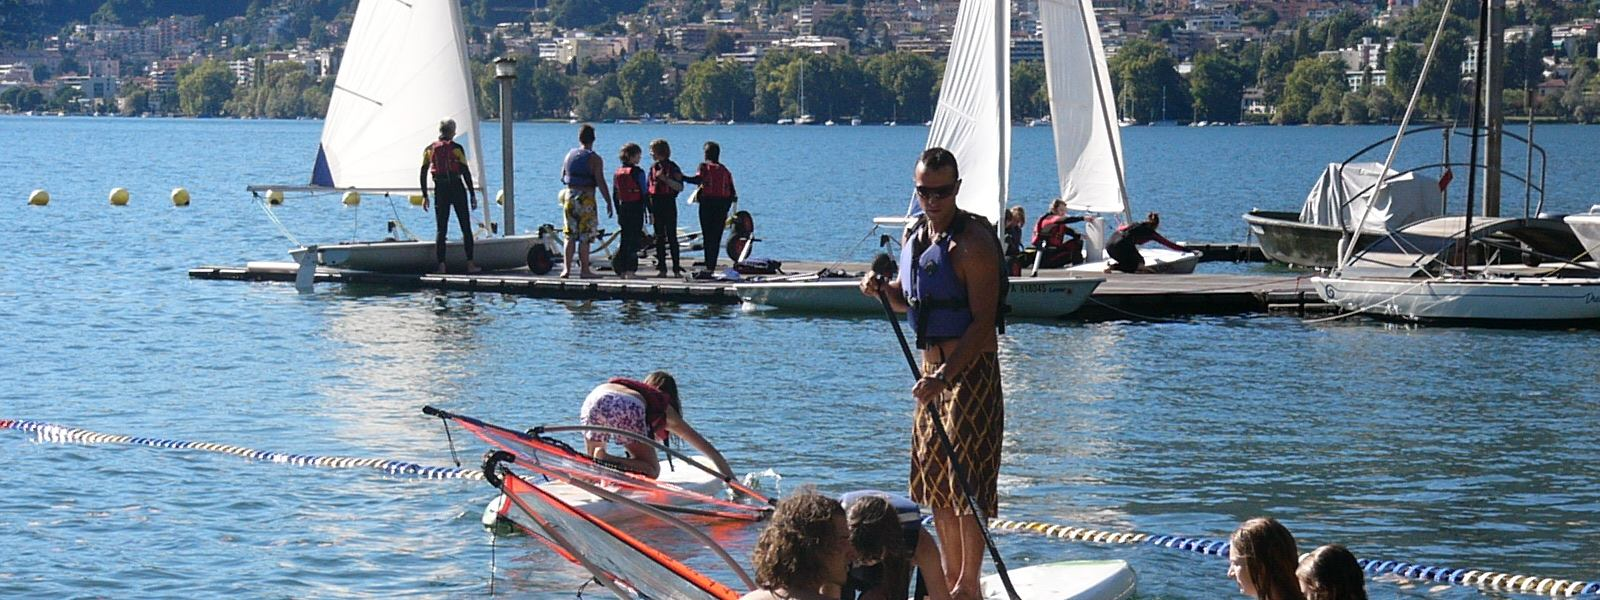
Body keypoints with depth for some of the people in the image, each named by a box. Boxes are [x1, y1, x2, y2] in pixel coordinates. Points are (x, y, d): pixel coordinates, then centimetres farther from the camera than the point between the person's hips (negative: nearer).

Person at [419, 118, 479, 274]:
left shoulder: (429, 149, 6)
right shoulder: (456, 148, -4)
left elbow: (423, 174, 5)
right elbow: (466, 172, -6)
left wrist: (425, 196, 11)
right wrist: (472, 195, -2)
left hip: (440, 190, 3)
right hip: (457, 188, -3)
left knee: (441, 230, 5)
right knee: (466, 228, 5)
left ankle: (441, 265, -4)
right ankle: (470, 264, 1)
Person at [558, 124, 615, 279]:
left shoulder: (569, 155, 7)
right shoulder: (594, 159, -9)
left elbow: (563, 177, 16)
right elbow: (600, 182, -14)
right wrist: (608, 202, -10)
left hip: (569, 195, 5)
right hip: (586, 198, -5)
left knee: (569, 235, 10)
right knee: (585, 237, -1)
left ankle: (566, 268, 6)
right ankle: (584, 270, 1)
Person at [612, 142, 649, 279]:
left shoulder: (618, 173, 7)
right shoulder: (638, 172, -11)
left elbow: (615, 195, 11)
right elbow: (644, 193, -12)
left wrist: (618, 213, 17)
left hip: (623, 209, 6)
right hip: (636, 209, -6)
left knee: (625, 239, 13)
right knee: (634, 240, -1)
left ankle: (621, 269, 8)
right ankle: (630, 270, -2)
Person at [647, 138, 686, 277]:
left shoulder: (672, 167, -4)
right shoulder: (653, 167, 13)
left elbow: (680, 187, -10)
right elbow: (650, 188, 17)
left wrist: (665, 179, -22)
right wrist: (650, 210, 12)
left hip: (669, 204, -5)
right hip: (656, 204, 5)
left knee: (671, 237, -5)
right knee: (659, 238, 4)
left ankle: (676, 268, -3)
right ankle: (661, 267, 7)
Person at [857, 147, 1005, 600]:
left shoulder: (973, 241, -16)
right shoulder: (914, 235, 10)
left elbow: (983, 322, -21)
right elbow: (906, 301, 25)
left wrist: (944, 376, -29)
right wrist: (881, 288, 2)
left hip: (971, 372, -9)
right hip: (933, 370, 9)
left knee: (968, 477, -6)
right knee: (936, 478, 13)